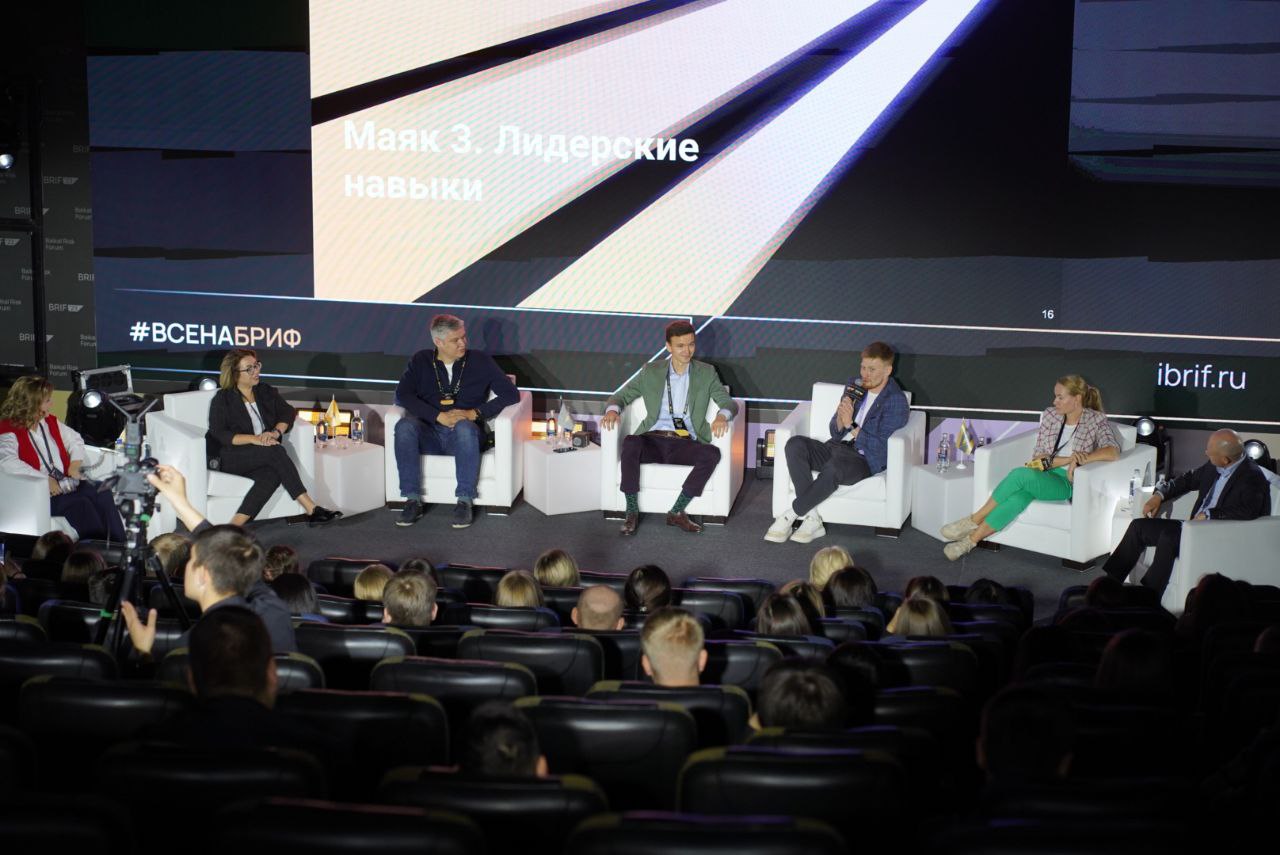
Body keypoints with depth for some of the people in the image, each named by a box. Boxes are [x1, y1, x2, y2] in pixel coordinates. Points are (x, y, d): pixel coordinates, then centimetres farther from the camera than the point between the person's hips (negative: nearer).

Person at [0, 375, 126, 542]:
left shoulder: (50, 422, 17)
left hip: (65, 483, 7)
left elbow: (75, 439, 29)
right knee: (80, 504, -31)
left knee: (102, 492, -21)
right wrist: (44, 480, -26)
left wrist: (76, 462, 7)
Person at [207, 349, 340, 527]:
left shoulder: (266, 391, 20)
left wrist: (276, 432, -13)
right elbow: (219, 434, -7)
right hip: (231, 458, -4)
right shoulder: (223, 399, 5)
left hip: (263, 458, 4)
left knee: (271, 475, -34)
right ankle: (311, 509, -35)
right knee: (276, 451, -32)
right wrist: (254, 439, -19)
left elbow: (288, 412, 10)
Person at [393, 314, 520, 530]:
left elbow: (511, 394, 2)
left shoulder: (480, 361, 8)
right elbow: (402, 394, -4)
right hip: (430, 435, 2)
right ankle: (413, 501, -30)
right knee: (404, 426, -31)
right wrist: (439, 416, -17)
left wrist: (475, 413, -12)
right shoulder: (421, 361, 11)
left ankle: (465, 502, -34)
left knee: (465, 427, -37)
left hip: (462, 438, -2)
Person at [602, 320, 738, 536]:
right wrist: (612, 409, -11)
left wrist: (722, 415, -19)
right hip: (653, 440, 0)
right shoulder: (651, 372, 14)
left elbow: (729, 403, 6)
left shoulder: (706, 373, 14)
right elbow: (620, 396, 15)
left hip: (685, 443, 0)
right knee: (630, 443, -34)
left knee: (712, 454, -32)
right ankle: (632, 512, -26)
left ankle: (677, 512, -23)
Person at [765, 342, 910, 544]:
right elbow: (835, 431, 14)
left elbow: (881, 447, -12)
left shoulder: (896, 401, -7)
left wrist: (850, 425, -16)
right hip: (836, 447, 7)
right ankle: (811, 519, -29)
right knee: (795, 444, -22)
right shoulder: (854, 385, 13)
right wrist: (840, 418, -9)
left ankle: (789, 516, -25)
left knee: (833, 468, -40)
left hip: (864, 459, -7)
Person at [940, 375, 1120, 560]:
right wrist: (1068, 460, -13)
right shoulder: (1050, 415, 10)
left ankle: (974, 520, -22)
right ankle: (971, 540, -30)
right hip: (1044, 475, 4)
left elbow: (1113, 452, -17)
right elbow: (1038, 456, 5)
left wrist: (1082, 459, -31)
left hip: (1069, 484, -4)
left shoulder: (1096, 420, -2)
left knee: (1021, 474, -33)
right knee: (1018, 498, -33)